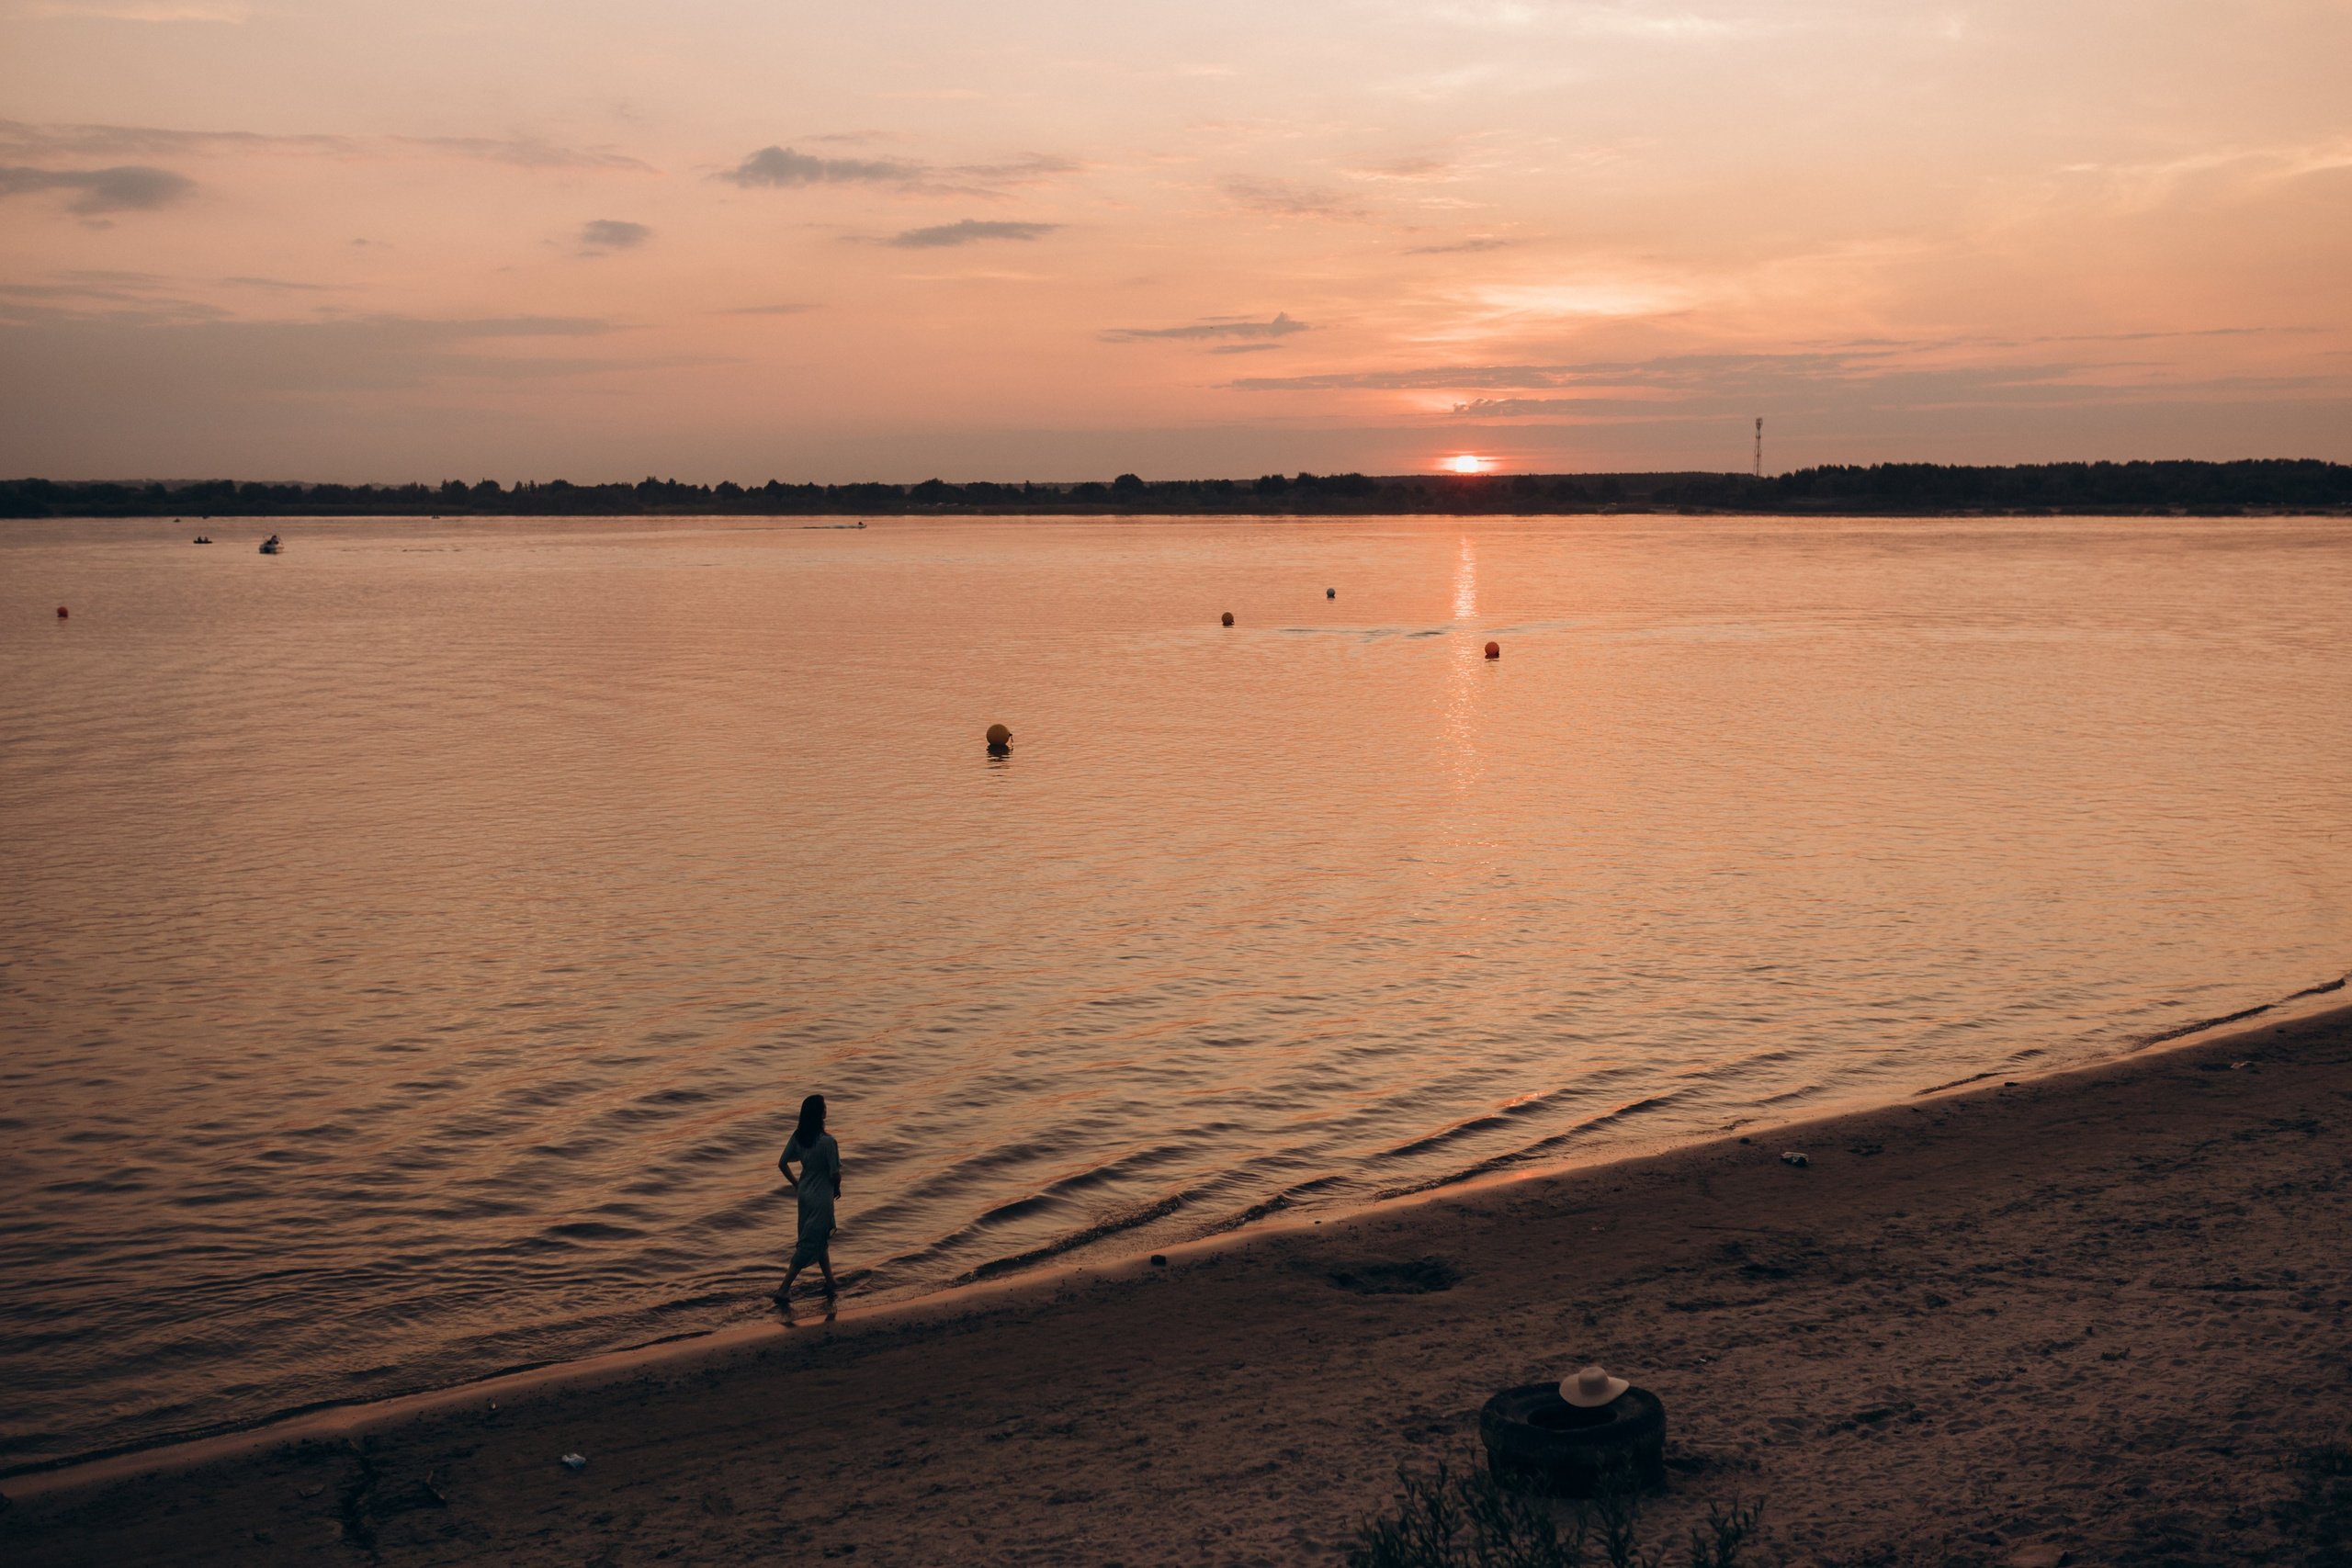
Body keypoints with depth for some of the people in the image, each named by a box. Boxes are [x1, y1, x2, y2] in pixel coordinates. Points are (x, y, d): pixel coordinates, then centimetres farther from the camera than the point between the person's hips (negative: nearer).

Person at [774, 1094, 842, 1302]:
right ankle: (784, 1289, 7)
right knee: (811, 1243, 4)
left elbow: (782, 1163, 1)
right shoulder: (827, 1141, -26)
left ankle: (830, 1282, 35)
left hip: (805, 1192, 7)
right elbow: (835, 1174, -22)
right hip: (821, 1197, -7)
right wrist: (837, 1189, 0)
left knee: (821, 1238, 23)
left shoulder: (798, 1136, -6)